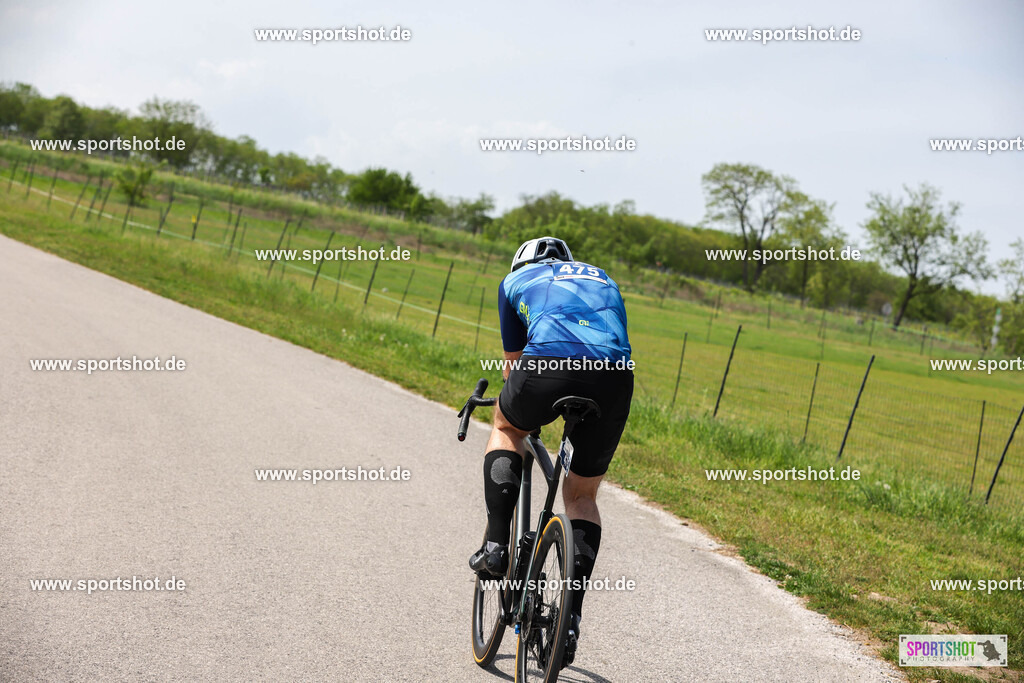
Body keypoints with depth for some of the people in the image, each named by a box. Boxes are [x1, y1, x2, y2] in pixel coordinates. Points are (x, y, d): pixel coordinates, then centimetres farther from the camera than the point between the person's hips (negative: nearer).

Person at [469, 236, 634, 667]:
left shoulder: (515, 281, 30)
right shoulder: (599, 277, 38)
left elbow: (513, 362, 36)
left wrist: (523, 426, 51)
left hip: (550, 363, -2)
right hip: (614, 373, 2)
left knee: (506, 429, 31)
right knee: (582, 496, 19)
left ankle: (495, 544, 15)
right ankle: (571, 619, 10)